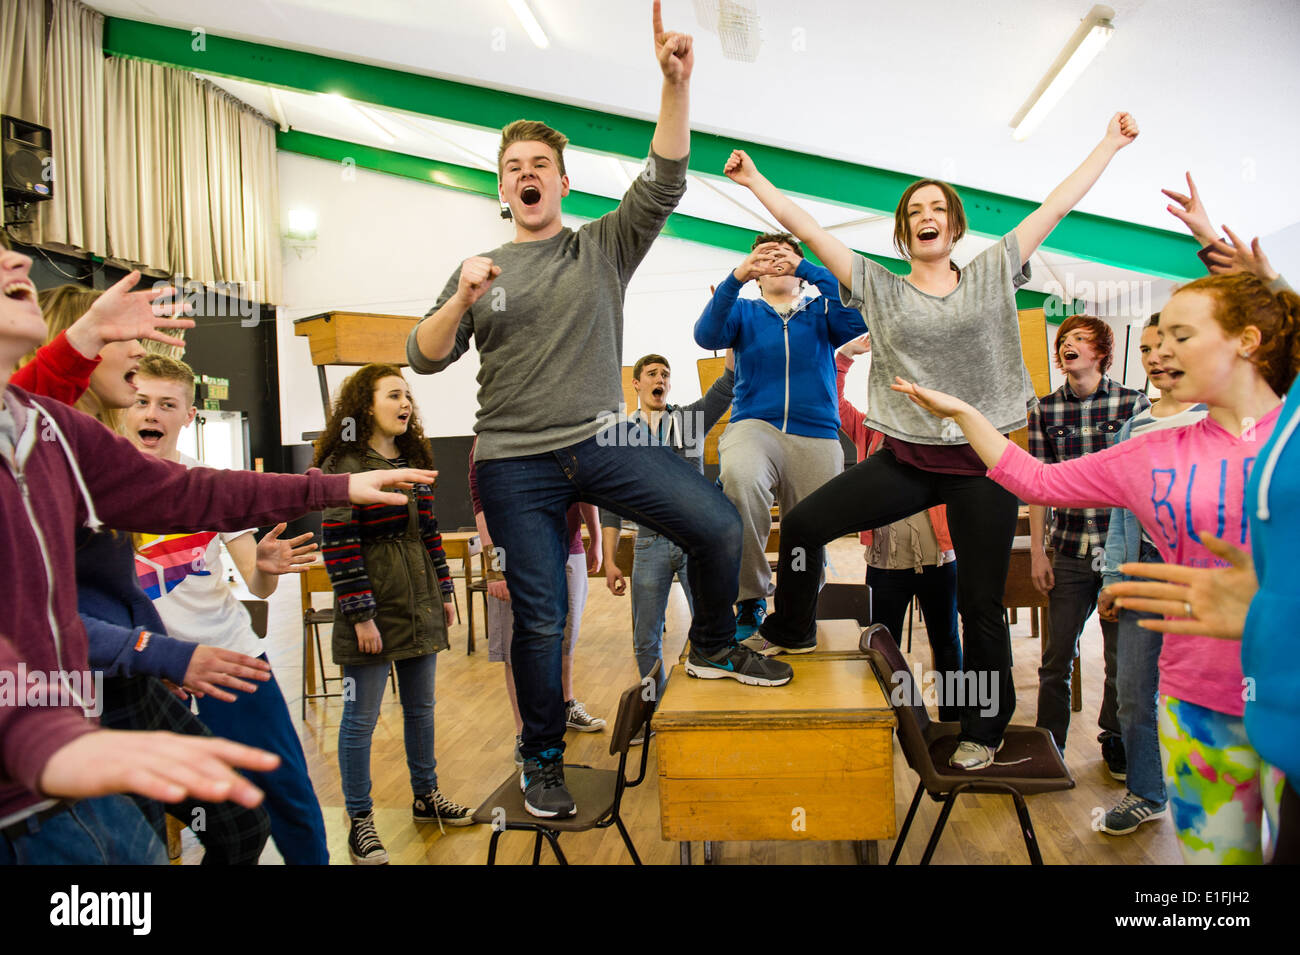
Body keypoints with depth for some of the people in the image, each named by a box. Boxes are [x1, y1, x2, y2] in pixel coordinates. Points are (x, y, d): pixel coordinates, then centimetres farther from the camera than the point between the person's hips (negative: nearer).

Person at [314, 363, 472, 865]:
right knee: (361, 717, 4)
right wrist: (360, 614, -17)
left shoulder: (414, 461, 11)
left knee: (421, 706, 17)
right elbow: (338, 543, -15)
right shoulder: (344, 464, -11)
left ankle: (426, 796, 33)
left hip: (420, 605, 7)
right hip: (373, 607, -7)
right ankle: (359, 820, 18)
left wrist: (444, 591, 14)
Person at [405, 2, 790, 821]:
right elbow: (424, 360, 4)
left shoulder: (604, 247, 9)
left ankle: (713, 647, 14)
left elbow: (664, 184, -7)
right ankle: (543, 760, 25)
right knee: (540, 621, 3)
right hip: (515, 464, 0)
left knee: (718, 524, -15)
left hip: (601, 443, 0)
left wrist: (677, 85, -19)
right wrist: (462, 300, -14)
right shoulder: (479, 271, 11)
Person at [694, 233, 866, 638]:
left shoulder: (821, 312, 18)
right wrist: (736, 277, -17)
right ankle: (750, 601, -23)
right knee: (740, 475, -36)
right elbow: (707, 335, -3)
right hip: (755, 425, -2)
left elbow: (857, 319, -4)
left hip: (817, 437, 2)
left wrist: (807, 268, -11)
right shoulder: (744, 312, 18)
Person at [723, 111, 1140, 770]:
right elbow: (807, 229, 2)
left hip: (982, 462, -1)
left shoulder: (991, 274, 7)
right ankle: (791, 633, 17)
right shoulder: (879, 288, 6)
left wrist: (1110, 143, 15)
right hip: (906, 458, 1)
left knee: (980, 604, 6)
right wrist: (755, 182, 0)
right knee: (804, 524, -9)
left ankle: (984, 728, 25)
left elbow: (1059, 203, 11)